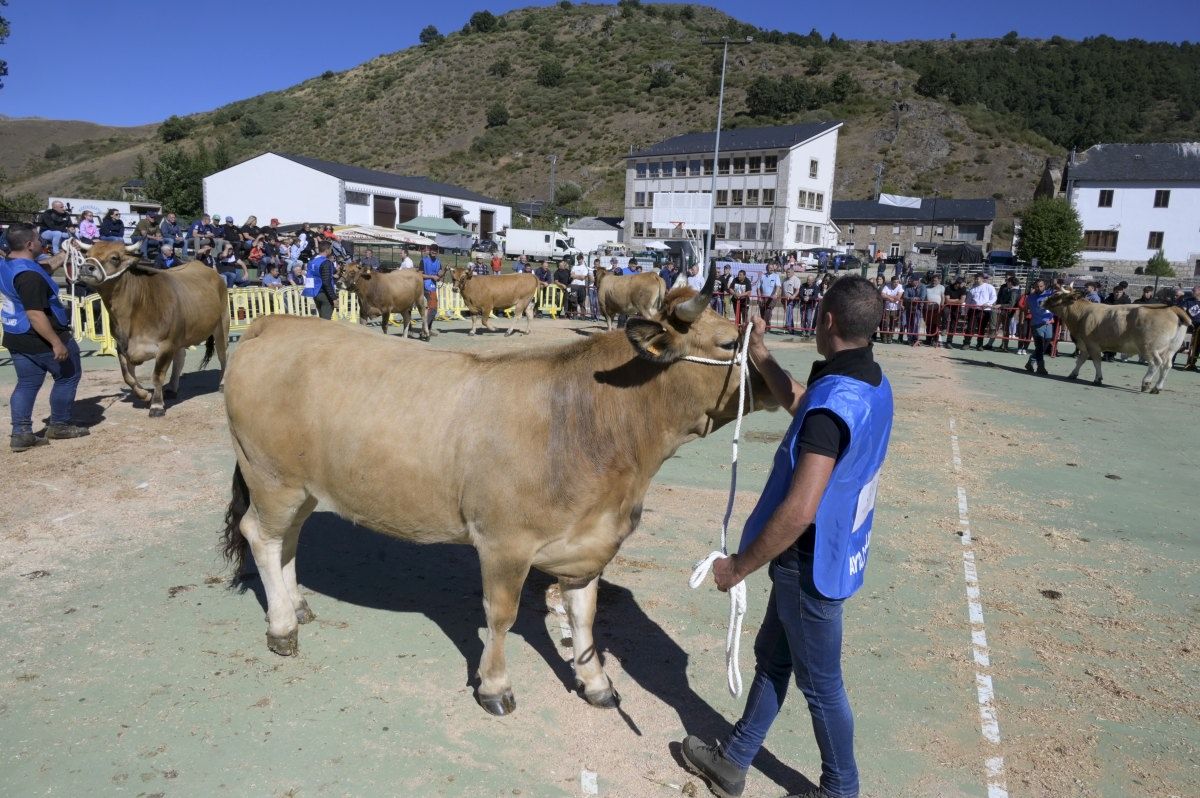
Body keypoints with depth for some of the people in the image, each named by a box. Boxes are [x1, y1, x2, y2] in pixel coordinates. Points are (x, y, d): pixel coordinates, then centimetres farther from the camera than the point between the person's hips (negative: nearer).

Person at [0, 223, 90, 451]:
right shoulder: (29, 275, -25)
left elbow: (43, 271, 26)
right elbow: (35, 315, -29)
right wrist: (57, 342, -27)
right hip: (40, 339, -9)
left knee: (27, 383, 14)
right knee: (69, 375, 10)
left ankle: (21, 434, 12)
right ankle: (59, 425, 19)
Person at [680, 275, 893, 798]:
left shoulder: (833, 401, -30)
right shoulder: (872, 382, -1)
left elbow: (799, 511, -32)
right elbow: (801, 405, 19)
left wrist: (740, 566, -21)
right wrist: (760, 356, 18)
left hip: (812, 564, -9)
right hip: (831, 552, 9)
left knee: (820, 683, 12)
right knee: (771, 655, 21)